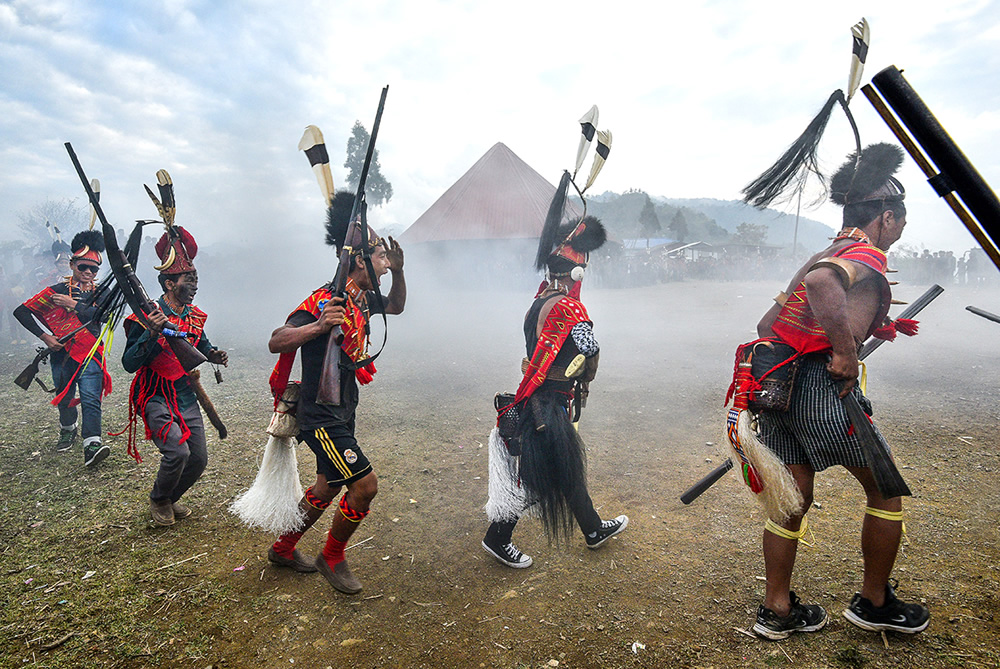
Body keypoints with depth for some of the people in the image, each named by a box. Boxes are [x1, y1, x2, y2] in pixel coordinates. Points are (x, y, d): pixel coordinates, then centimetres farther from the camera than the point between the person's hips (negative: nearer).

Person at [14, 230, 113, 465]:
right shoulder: (55, 291, 3)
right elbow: (21, 311, 2)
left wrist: (73, 305, -11)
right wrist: (44, 336, -6)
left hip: (89, 353, -1)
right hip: (61, 353, 1)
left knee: (91, 398, -14)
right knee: (64, 399, 17)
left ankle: (92, 444, -19)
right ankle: (68, 430, 44)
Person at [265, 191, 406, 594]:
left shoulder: (362, 299, 3)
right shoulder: (326, 301, -23)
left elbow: (396, 306, 22)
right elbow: (276, 342, -29)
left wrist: (398, 272, 4)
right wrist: (319, 326, -47)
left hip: (342, 414, 9)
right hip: (321, 416, -9)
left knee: (328, 488, 20)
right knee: (365, 484, -9)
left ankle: (283, 549, 42)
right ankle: (332, 558, 15)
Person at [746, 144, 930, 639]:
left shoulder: (828, 254, 20)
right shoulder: (868, 257, -7)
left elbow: (768, 324, 20)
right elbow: (819, 283, -32)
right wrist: (846, 351, -24)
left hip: (777, 384, 8)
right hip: (821, 389, -8)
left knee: (794, 499, 16)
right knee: (885, 489, 14)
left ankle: (777, 610, 26)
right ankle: (874, 603, 30)